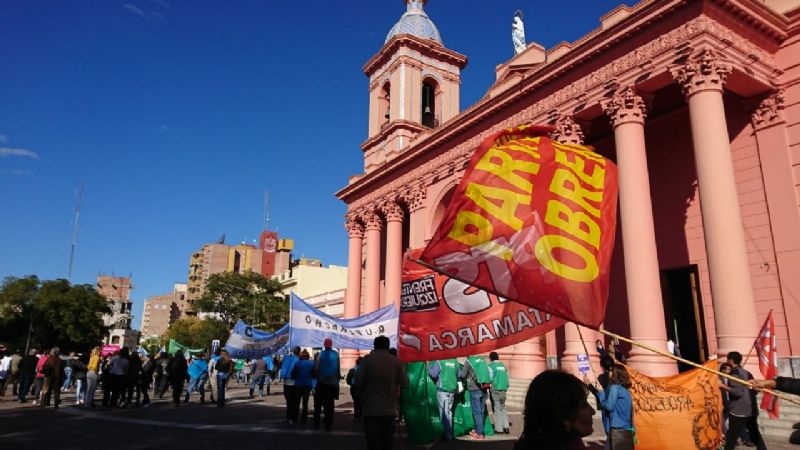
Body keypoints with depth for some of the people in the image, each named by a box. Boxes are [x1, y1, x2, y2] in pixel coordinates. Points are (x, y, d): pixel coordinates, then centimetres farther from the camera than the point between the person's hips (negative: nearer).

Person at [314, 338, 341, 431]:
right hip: (332, 383, 1)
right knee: (329, 405, 7)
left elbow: (316, 368, -11)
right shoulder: (336, 354, -4)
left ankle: (316, 424, 16)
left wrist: (316, 376, 7)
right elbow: (338, 369, -3)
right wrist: (338, 378, 7)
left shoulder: (321, 354, -9)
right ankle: (328, 425, 7)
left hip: (321, 382, -1)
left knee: (318, 404, 13)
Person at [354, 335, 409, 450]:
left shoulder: (367, 359, -6)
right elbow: (405, 384, 1)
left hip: (371, 409, -3)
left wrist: (361, 397, 9)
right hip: (390, 410, 3)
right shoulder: (396, 361, 1)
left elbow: (358, 381, -9)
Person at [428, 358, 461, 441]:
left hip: (442, 390, -5)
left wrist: (429, 368, 2)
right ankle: (449, 434, 20)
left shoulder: (439, 361, -11)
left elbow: (433, 374, -16)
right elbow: (459, 375, 13)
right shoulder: (455, 361, 4)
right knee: (449, 412, 15)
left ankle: (447, 435, 1)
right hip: (452, 390, 5)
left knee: (444, 413, 0)